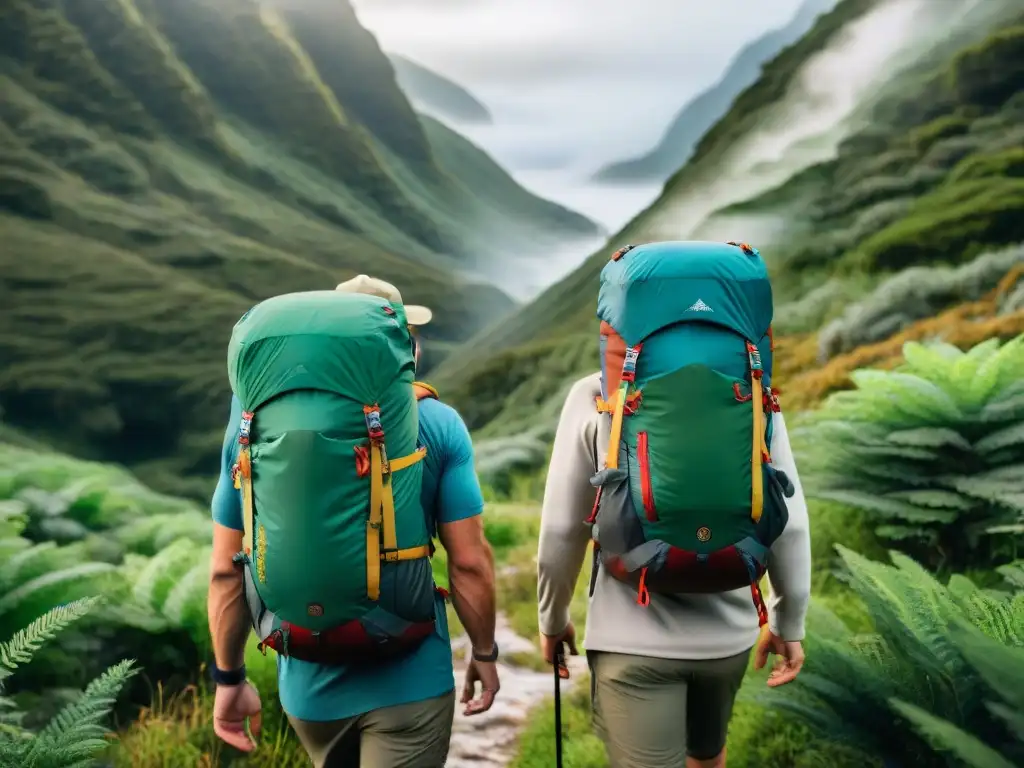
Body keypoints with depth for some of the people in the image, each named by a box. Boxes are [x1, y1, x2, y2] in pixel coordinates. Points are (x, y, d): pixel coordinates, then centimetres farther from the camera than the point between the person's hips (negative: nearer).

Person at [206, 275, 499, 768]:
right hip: (408, 680, -3)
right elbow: (469, 560, -9)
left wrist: (229, 678, 10)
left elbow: (226, 569, 0)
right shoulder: (436, 423, -9)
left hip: (309, 683, 4)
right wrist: (484, 653, 6)